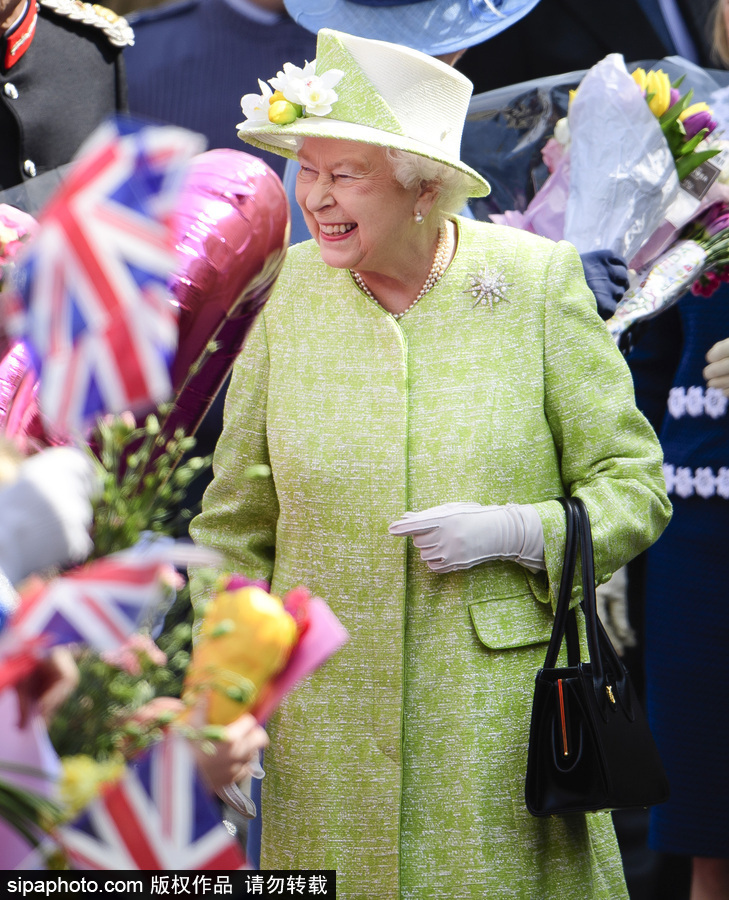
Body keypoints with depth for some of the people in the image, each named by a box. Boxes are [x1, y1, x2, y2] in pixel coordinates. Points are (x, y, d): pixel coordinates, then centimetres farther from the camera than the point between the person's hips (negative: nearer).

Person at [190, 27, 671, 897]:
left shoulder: (538, 280, -4)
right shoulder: (289, 289, 1)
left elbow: (634, 488, 1)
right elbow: (234, 523, 7)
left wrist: (514, 531, -16)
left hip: (500, 720, -1)